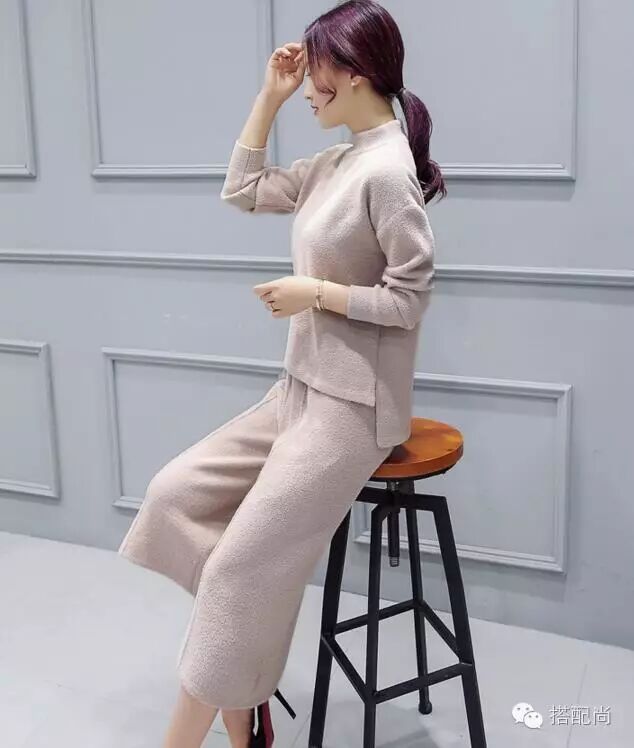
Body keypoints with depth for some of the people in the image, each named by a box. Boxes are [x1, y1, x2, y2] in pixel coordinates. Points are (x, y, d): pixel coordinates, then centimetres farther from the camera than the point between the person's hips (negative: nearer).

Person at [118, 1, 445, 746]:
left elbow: (410, 298, -18)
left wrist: (315, 294, -13)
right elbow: (242, 191, 18)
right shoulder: (335, 162, 9)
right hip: (299, 390, 9)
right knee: (176, 492, 5)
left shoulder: (386, 170, -17)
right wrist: (269, 98, 11)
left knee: (244, 566, -9)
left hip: (352, 407, -9)